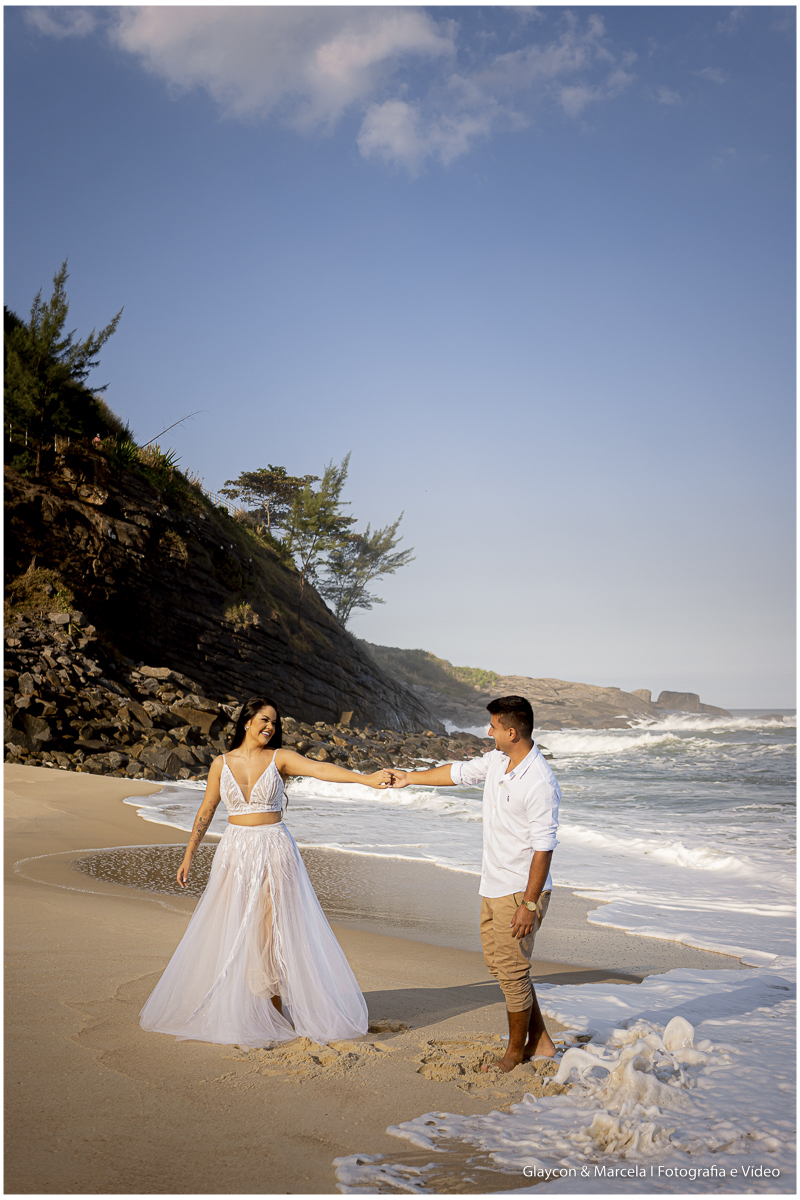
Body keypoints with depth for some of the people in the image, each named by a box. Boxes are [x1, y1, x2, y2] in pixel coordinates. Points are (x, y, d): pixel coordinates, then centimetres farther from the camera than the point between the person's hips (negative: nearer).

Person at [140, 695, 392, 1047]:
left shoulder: (279, 758, 0)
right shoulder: (221, 764, 5)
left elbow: (321, 769, -14)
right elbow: (205, 812, 12)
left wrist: (366, 779, -28)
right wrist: (188, 855, 14)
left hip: (274, 850, -1)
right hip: (235, 850, 2)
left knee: (274, 928, -1)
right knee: (231, 930, 1)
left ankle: (275, 1007, 9)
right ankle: (232, 1009, 12)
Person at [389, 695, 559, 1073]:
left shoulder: (540, 784, -24)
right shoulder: (497, 759, 3)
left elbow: (544, 847, -23)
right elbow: (460, 773, 19)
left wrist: (529, 904, -22)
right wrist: (409, 777, 27)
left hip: (520, 891, -9)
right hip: (494, 885, 9)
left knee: (512, 971, 2)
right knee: (496, 960, 16)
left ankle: (516, 1050, 21)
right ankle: (540, 1039, 27)